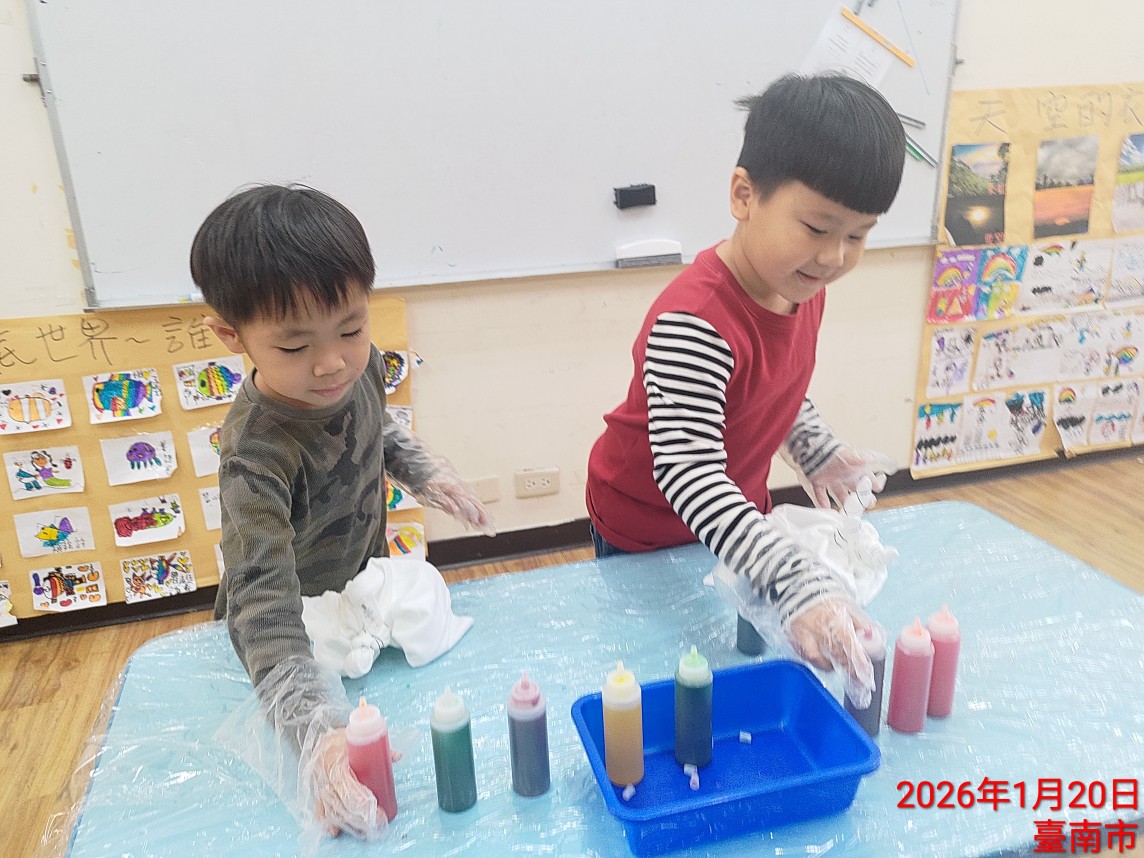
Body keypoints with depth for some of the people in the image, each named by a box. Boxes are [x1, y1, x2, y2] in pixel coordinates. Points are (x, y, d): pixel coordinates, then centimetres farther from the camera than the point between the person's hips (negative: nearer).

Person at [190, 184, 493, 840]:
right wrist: (318, 733, -54)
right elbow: (263, 606, -44)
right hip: (300, 634, -5)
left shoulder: (360, 368, -18)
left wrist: (427, 472, -7)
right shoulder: (256, 458, -40)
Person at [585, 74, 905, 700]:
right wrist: (796, 584, -53)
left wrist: (816, 452, 0)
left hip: (738, 512, 7)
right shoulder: (693, 323, -38)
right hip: (646, 529, -7)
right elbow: (687, 472, -45)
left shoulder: (803, 287, -9)